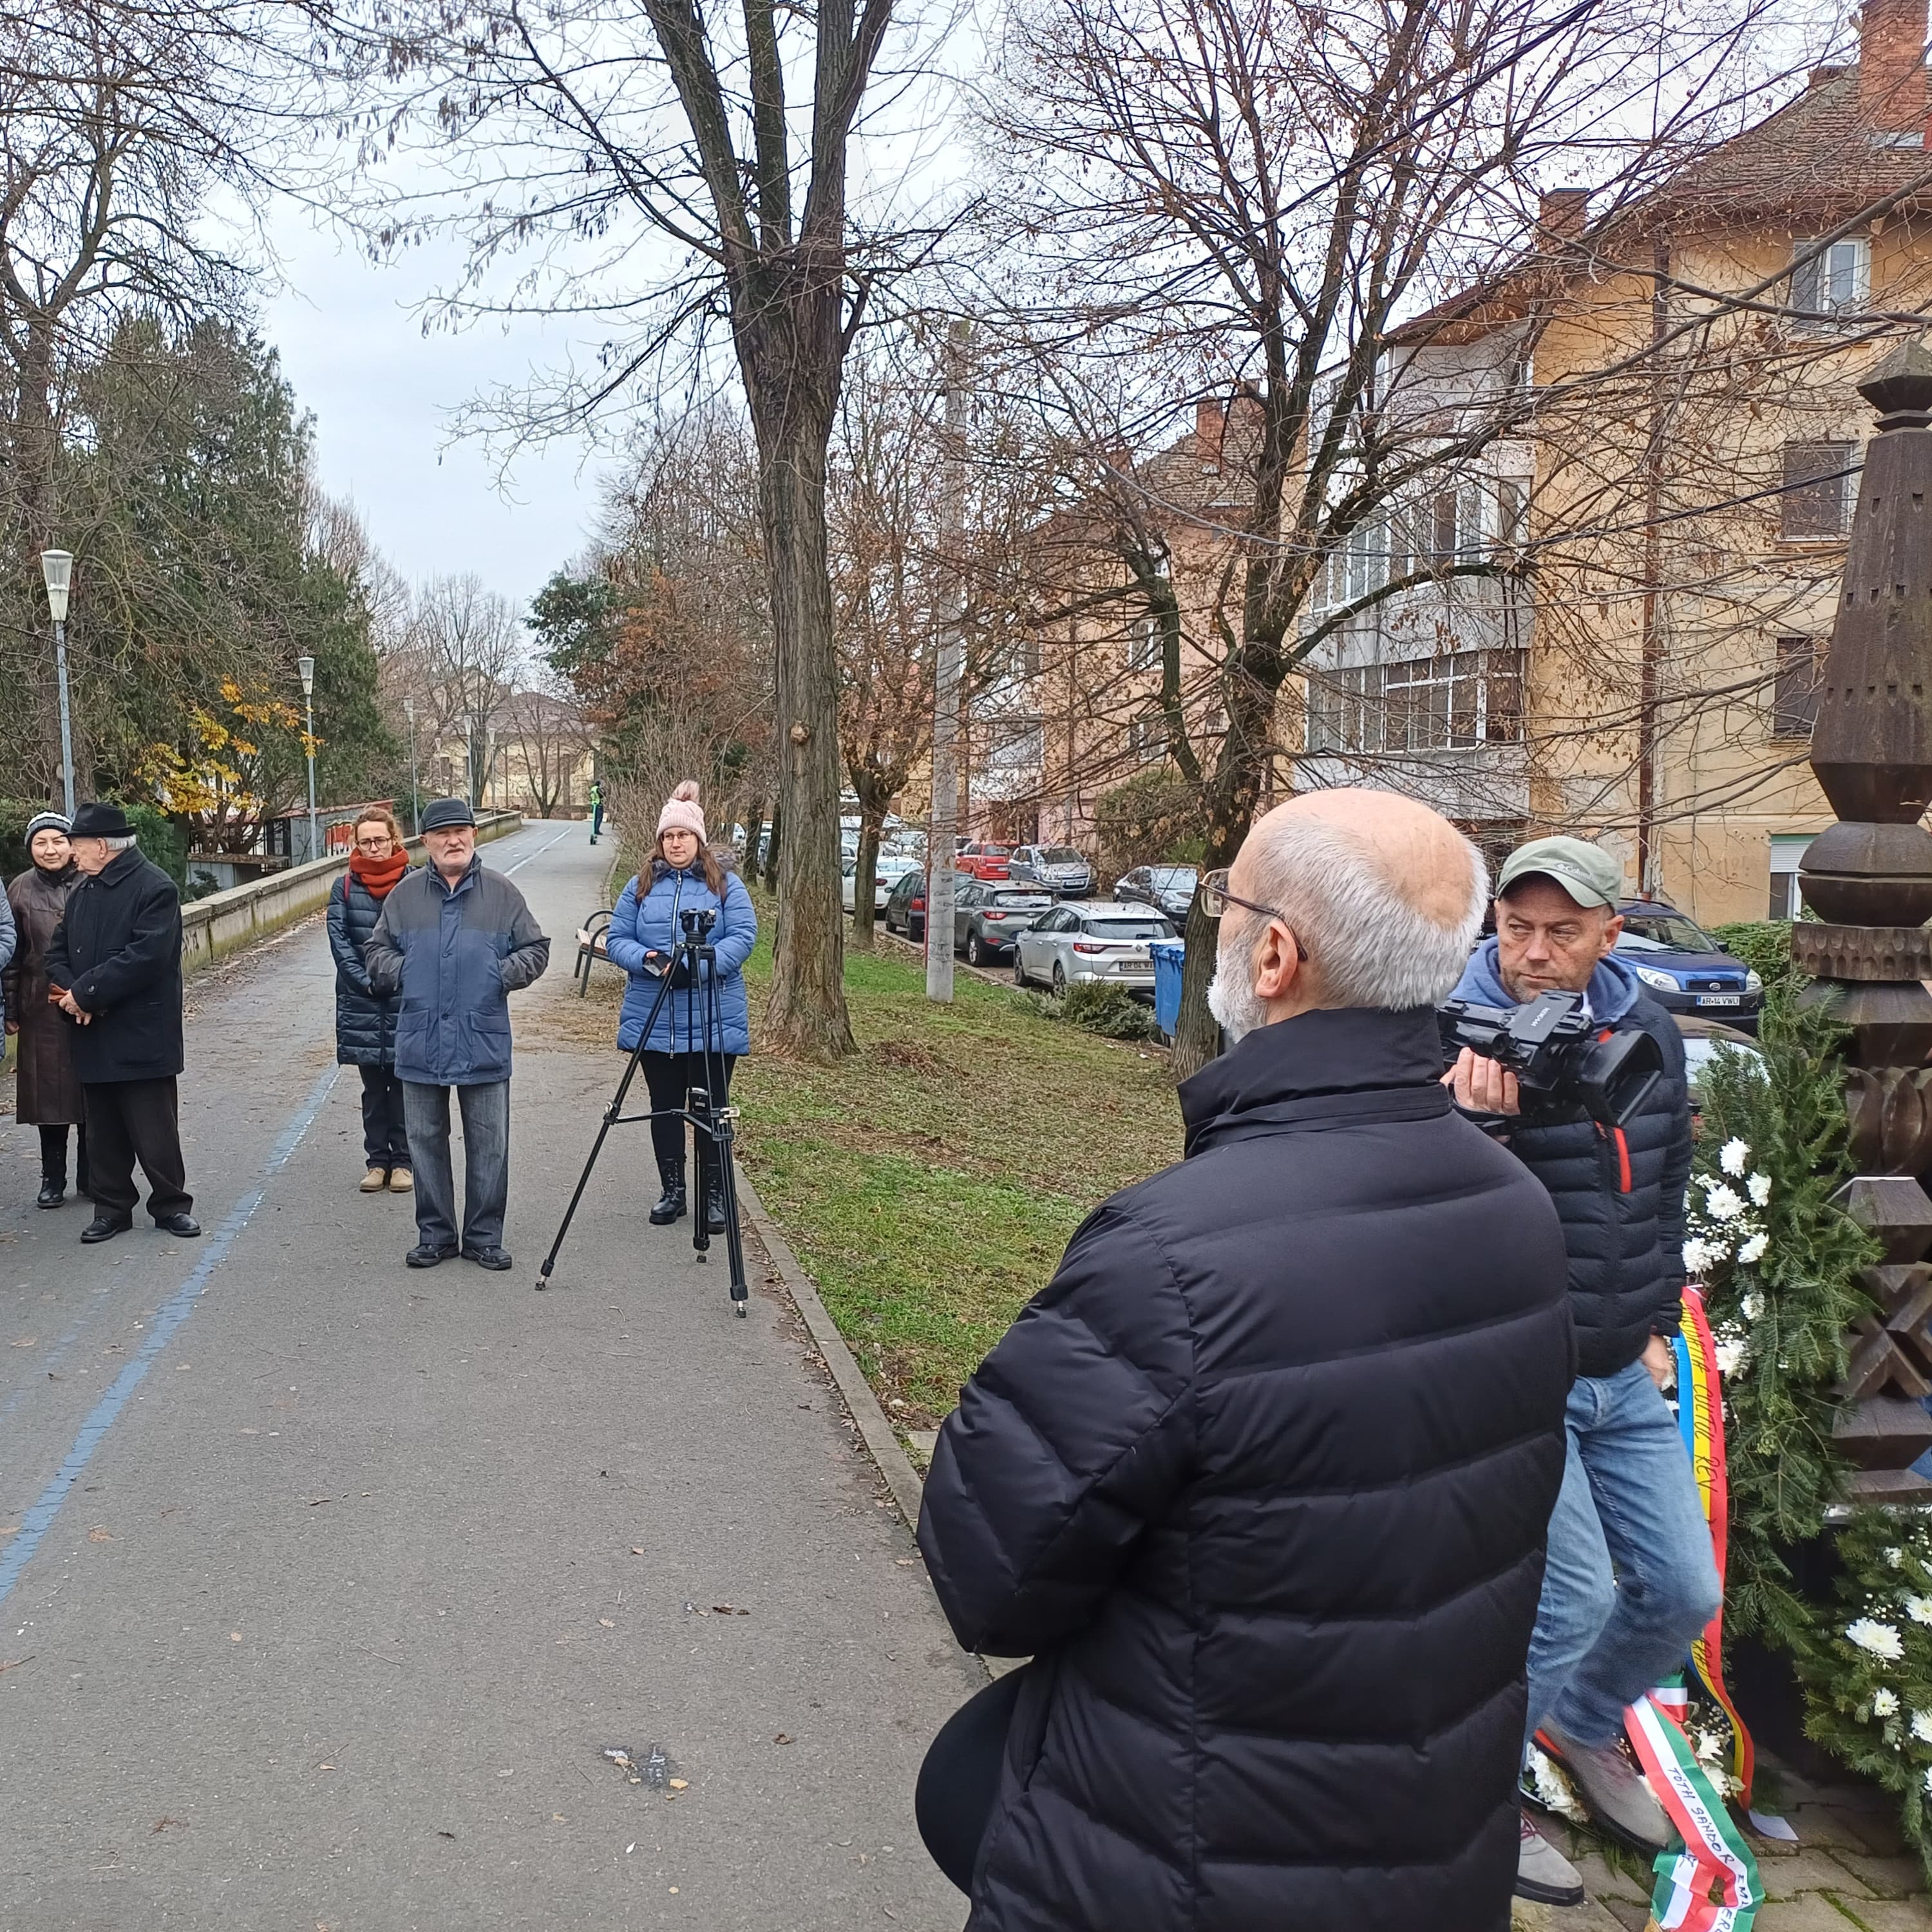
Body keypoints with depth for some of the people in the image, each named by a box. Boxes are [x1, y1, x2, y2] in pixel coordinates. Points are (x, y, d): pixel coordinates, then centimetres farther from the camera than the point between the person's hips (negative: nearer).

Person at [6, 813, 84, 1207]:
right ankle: (52, 1179, 17)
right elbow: (13, 953, 4)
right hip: (42, 1010, 1)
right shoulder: (21, 890, 3)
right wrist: (11, 1009, 1)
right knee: (49, 1091, 6)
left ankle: (91, 1177, 17)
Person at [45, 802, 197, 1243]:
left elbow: (145, 957, -21)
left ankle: (170, 1204, 14)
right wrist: (68, 992, -8)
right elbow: (58, 951, 13)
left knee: (155, 1130, 0)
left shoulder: (155, 888, -12)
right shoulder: (82, 891, 12)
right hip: (93, 1035, 7)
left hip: (141, 1036, -7)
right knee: (103, 1131, 13)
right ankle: (112, 1208, 23)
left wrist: (85, 994, -18)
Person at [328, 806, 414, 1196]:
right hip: (361, 1003, 2)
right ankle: (377, 1160, 17)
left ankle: (403, 1161, 13)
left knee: (403, 1083, 4)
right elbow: (339, 940, -1)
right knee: (373, 1087, 9)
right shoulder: (346, 887, 4)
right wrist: (367, 982, -11)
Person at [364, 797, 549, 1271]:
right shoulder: (405, 893, 5)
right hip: (421, 1041, 1)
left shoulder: (502, 892, 2)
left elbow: (536, 950, 7)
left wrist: (504, 974, -9)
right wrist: (402, 974, -4)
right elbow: (376, 951, 14)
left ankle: (484, 1237, 16)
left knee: (489, 1144, 4)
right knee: (426, 1142, 10)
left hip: (485, 1041, -1)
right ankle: (435, 1235, 22)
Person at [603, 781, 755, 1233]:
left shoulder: (726, 885, 3)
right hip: (653, 1020, 3)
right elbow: (617, 939, 7)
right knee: (665, 1106, 10)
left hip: (712, 1020, -2)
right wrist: (645, 959, -15)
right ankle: (672, 1191, 22)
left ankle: (714, 1196, 13)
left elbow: (743, 937, -8)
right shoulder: (641, 886, 10)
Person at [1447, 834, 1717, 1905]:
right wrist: (1474, 1118, -44)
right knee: (1574, 1600, -7)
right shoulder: (1461, 1044, -19)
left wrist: (1659, 1323, 16)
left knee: (1683, 1592, 13)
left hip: (1625, 1377, 7)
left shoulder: (1650, 1032, 2)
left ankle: (1582, 1724, 41)